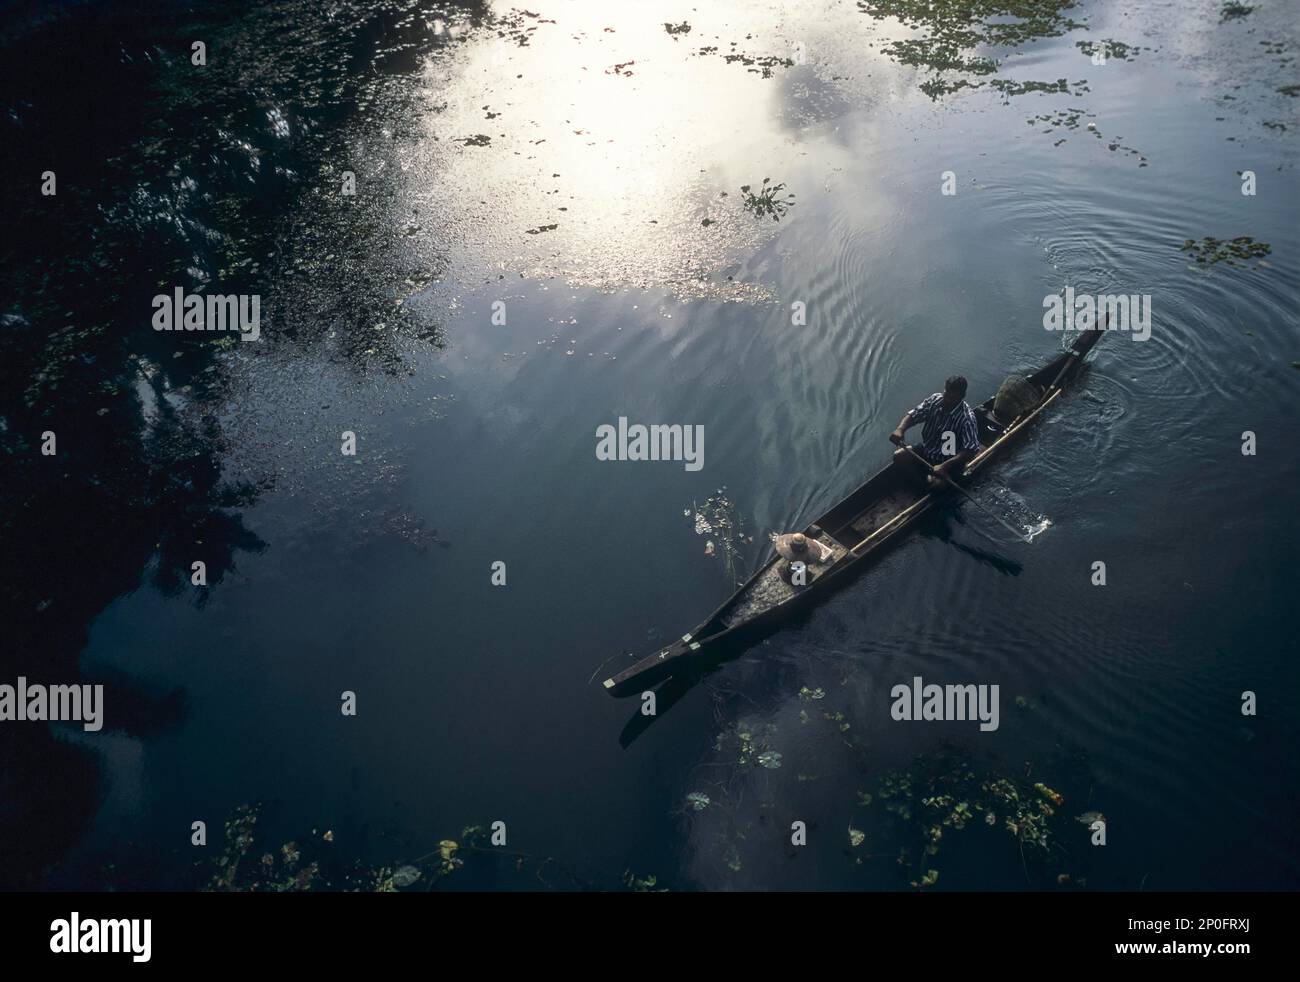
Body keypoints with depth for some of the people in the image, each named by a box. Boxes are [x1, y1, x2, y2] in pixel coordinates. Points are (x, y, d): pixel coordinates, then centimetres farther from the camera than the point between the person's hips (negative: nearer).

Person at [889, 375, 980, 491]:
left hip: (949, 461, -6)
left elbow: (971, 450, -34)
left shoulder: (967, 418, -29)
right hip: (926, 449, 6)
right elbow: (912, 416, -6)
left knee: (936, 484, -29)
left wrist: (944, 466, -43)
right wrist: (900, 429, -30)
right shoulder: (935, 400, -12)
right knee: (898, 456, -9)